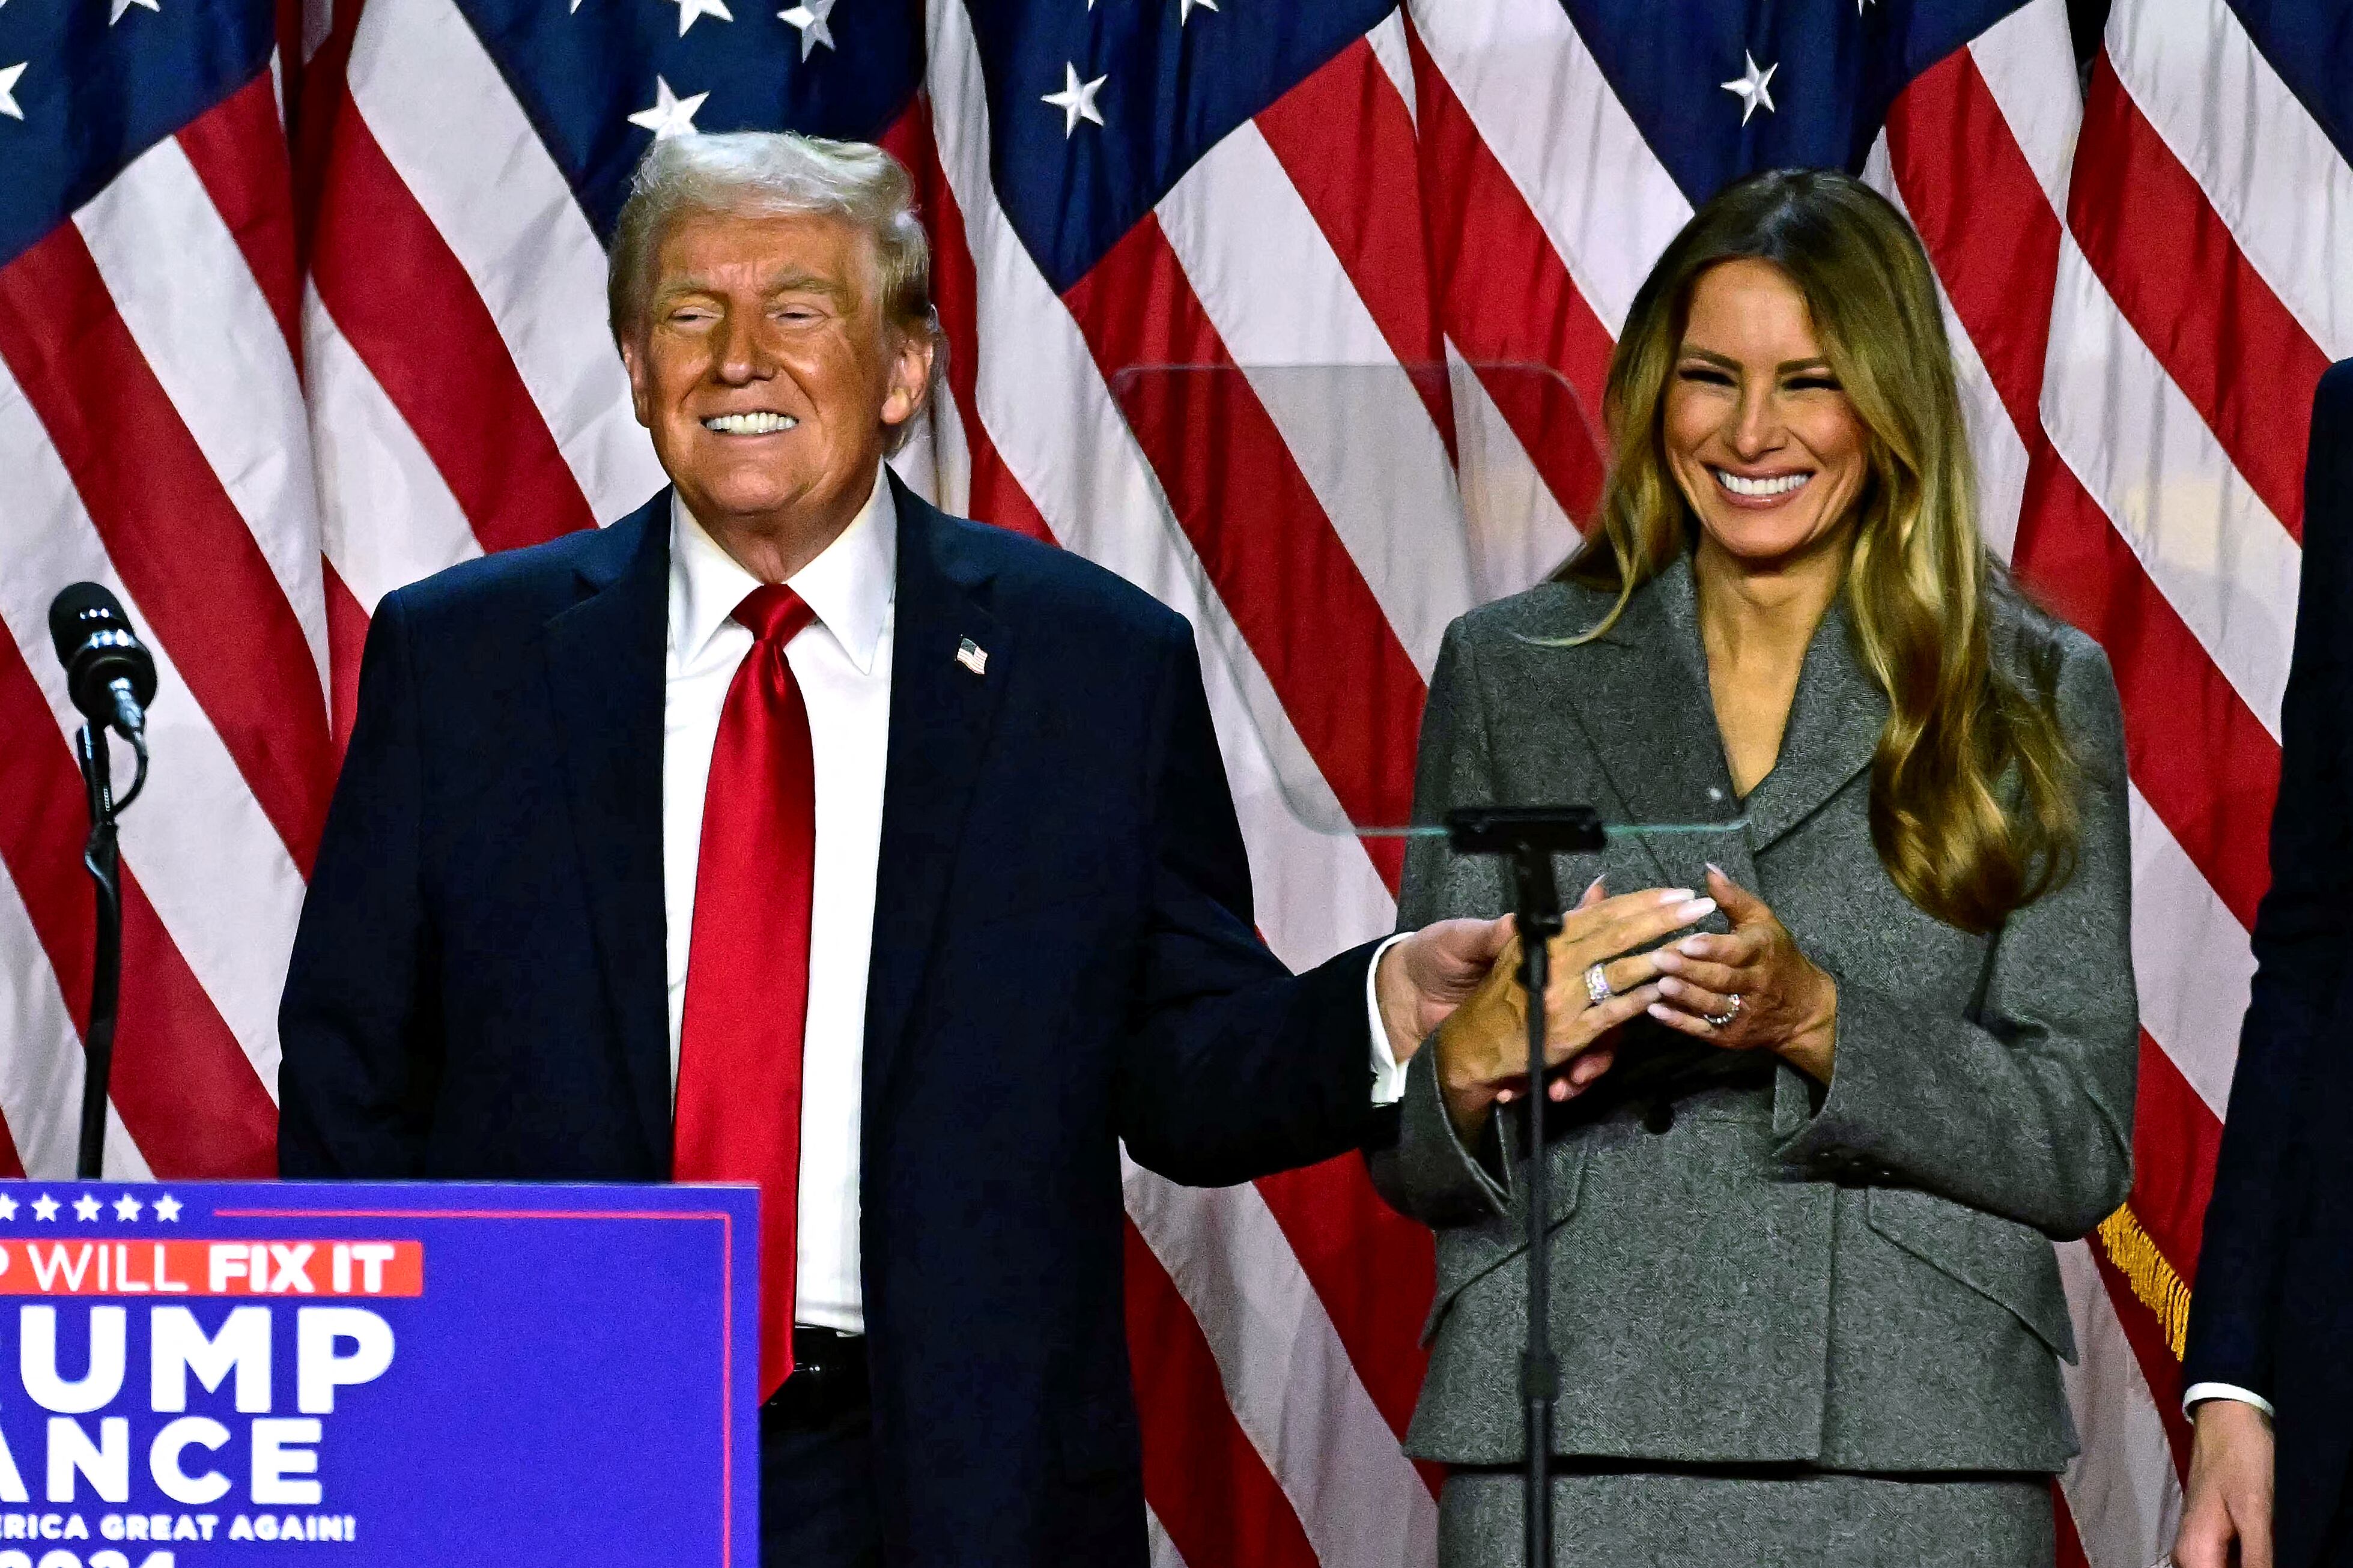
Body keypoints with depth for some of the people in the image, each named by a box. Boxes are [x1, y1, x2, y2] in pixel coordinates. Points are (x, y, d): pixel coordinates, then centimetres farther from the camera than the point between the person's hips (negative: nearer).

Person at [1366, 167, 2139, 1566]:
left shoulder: (2034, 697, 7)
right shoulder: (1510, 675, 10)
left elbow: (2084, 1150, 2)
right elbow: (1413, 1167, 9)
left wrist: (1814, 1021, -13)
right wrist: (1482, 1053, -13)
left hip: (1916, 1452, -1)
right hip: (1568, 1449, 1)